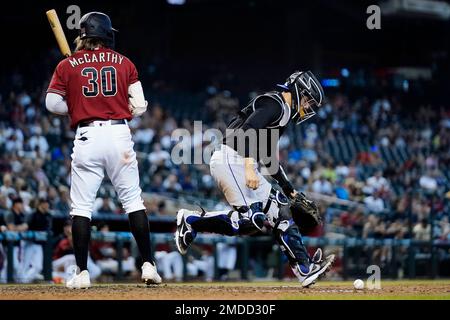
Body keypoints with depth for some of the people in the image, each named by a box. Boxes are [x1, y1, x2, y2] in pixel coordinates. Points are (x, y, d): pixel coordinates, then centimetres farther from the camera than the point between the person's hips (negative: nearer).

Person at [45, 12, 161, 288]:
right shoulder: (124, 63, 8)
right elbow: (139, 106, 4)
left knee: (82, 206, 4)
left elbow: (53, 104, 4)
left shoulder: (67, 66, 4)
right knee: (133, 201, 8)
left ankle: (82, 273, -1)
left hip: (87, 136, -1)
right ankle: (149, 265, 3)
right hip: (119, 133, 1)